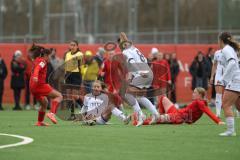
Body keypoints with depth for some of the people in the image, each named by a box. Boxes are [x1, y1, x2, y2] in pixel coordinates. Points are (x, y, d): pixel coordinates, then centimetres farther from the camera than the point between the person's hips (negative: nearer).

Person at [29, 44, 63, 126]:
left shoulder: (36, 60, 21)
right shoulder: (42, 61, -5)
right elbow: (37, 68, -25)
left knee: (44, 103, 26)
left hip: (33, 87, 9)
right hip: (40, 85, -9)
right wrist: (35, 76, -41)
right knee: (59, 96, -9)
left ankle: (39, 122, 28)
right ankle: (52, 113, -27)